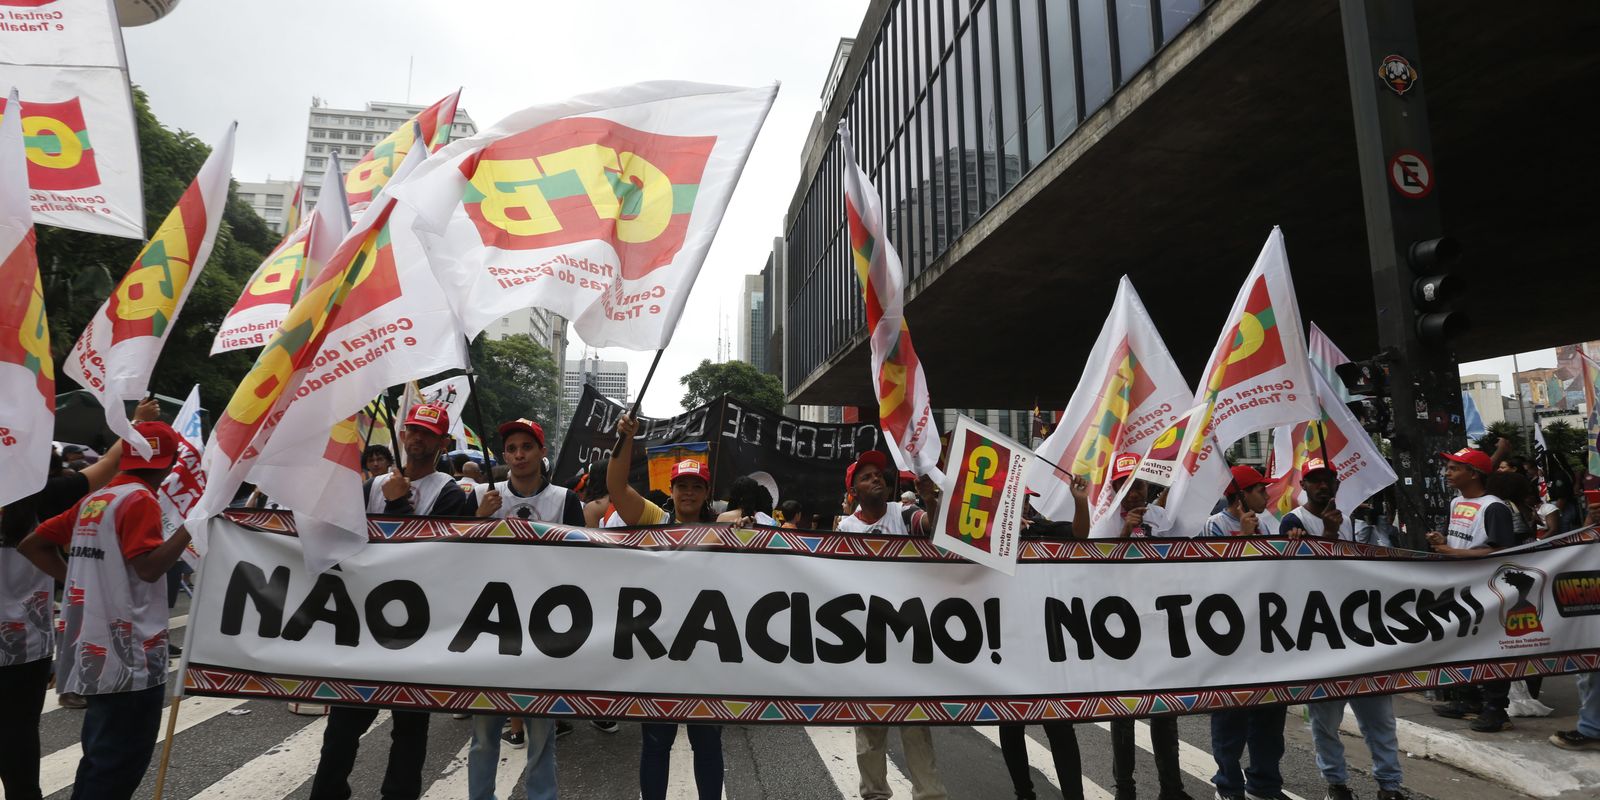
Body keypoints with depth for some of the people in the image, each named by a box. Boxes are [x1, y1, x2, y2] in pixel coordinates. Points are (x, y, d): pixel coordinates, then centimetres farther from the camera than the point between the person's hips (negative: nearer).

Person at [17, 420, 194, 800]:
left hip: (96, 648, 9)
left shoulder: (93, 499, 10)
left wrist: (80, 579, 11)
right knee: (122, 758, 0)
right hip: (130, 652, -9)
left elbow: (32, 544, 16)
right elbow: (148, 567, -25)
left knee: (102, 751, 21)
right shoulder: (140, 501, -15)